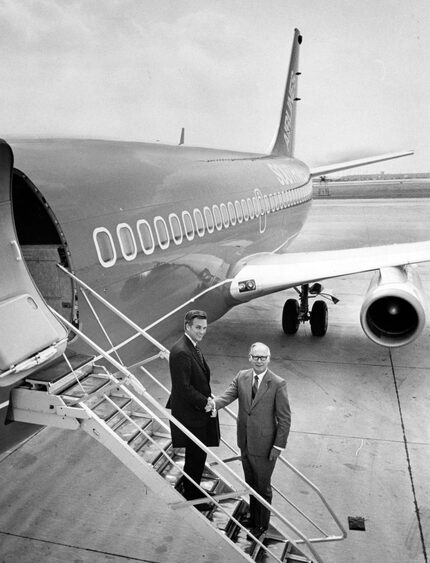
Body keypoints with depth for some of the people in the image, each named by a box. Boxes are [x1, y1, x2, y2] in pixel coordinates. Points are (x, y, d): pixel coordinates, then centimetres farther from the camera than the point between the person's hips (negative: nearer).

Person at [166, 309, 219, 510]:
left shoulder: (192, 347, 7)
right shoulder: (181, 352, -25)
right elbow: (184, 388, -25)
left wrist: (208, 398, 2)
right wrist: (205, 402, -17)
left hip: (199, 410, 10)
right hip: (190, 414, -10)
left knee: (197, 456, 22)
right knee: (196, 457, 6)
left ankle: (193, 492, 40)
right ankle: (192, 497, 25)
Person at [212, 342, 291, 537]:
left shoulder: (278, 384, -18)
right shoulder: (242, 377, -3)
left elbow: (284, 418, -14)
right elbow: (227, 396, -12)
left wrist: (278, 446, -13)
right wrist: (214, 403, -34)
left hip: (264, 446, -5)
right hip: (245, 442, 5)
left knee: (263, 487, 14)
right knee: (251, 484, 23)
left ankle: (262, 524, 37)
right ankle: (253, 517, 46)